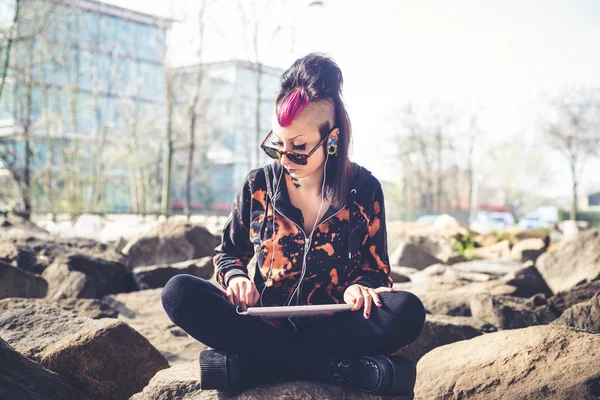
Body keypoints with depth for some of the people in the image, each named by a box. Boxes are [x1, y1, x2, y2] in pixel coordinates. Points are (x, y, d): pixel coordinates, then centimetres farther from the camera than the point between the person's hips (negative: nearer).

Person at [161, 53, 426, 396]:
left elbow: (376, 269, 6)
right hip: (266, 323, 1)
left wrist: (359, 288, -17)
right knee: (180, 293, -25)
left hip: (331, 326, -1)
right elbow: (229, 252, 13)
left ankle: (253, 364, -28)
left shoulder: (364, 189, -2)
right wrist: (237, 277, -10)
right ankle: (343, 370, -31)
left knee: (408, 311, -30)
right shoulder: (259, 184, 1)